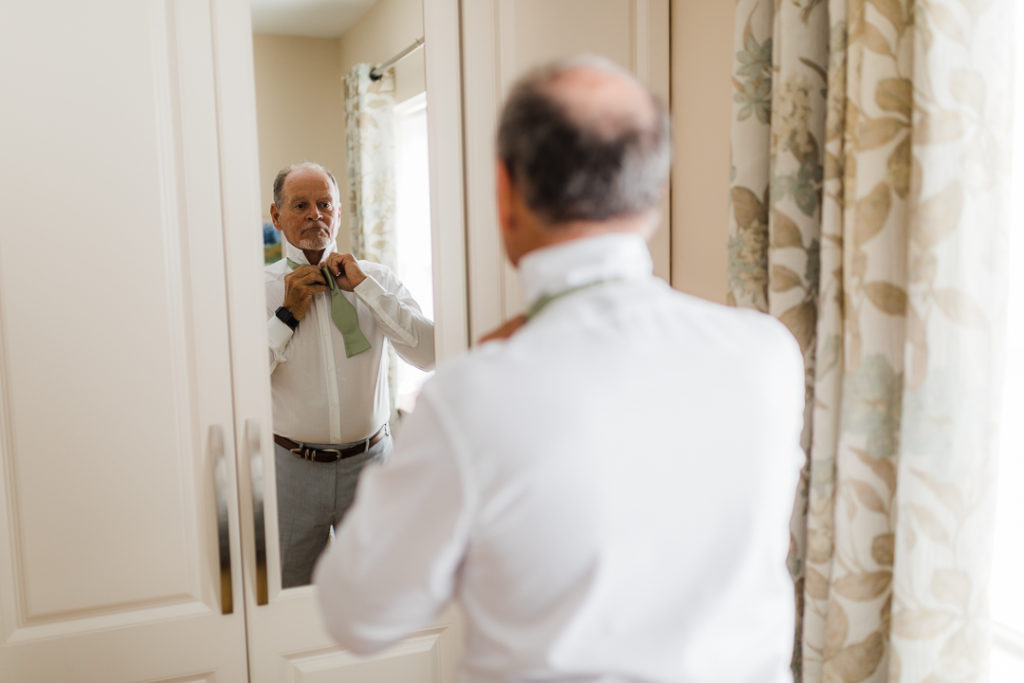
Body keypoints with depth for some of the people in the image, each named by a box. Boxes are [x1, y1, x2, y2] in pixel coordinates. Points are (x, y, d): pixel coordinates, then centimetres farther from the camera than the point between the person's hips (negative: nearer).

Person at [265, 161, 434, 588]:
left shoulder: (376, 279, 0)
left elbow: (430, 354, -13)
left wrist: (365, 285, -13)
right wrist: (287, 315, -14)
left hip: (369, 460, 1)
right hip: (292, 468, -1)